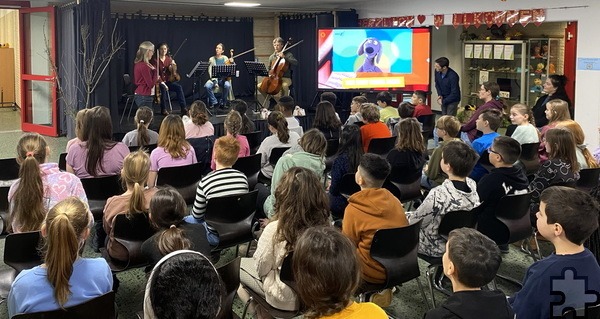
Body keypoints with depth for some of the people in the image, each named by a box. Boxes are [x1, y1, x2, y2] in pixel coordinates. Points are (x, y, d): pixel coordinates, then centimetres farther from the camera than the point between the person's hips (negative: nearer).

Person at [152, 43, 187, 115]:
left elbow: (173, 72, 6)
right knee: (163, 88, -36)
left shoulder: (169, 59, 8)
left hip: (167, 81, 4)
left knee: (179, 87, -22)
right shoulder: (155, 59, -5)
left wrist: (173, 66, -16)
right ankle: (163, 109, -22)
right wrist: (162, 82, -24)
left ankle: (184, 108, -25)